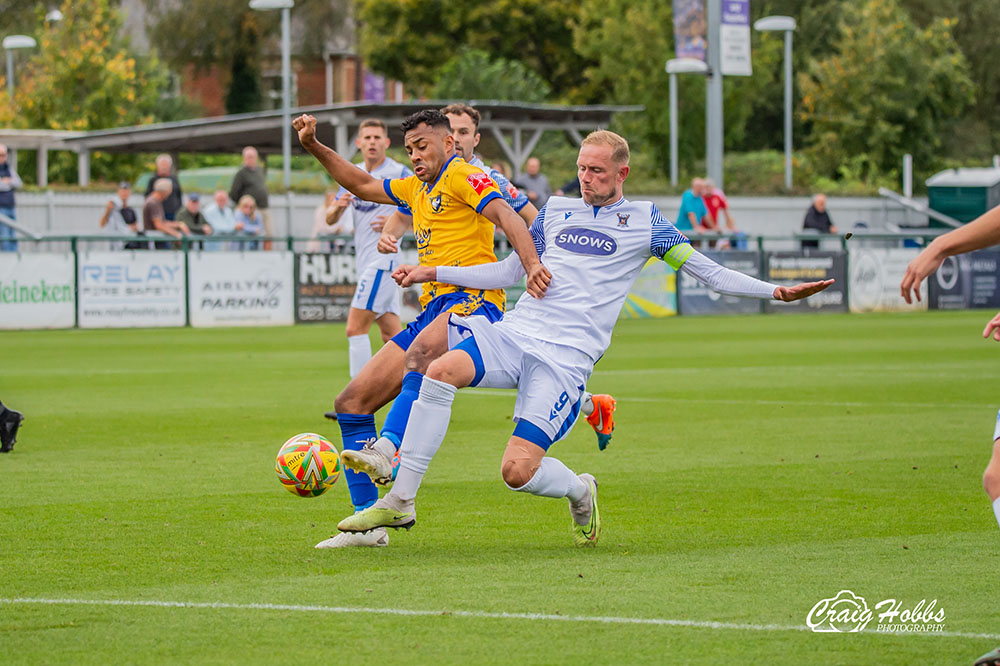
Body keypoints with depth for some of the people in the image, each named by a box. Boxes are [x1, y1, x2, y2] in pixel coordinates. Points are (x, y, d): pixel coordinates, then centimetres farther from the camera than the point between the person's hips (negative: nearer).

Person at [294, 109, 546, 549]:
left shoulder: (461, 175, 1)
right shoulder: (417, 188, 27)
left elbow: (505, 216, -15)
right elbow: (363, 186, 39)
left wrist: (531, 263, -33)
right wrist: (315, 148, 27)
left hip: (471, 299, -9)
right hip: (433, 312, 9)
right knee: (351, 403, 3)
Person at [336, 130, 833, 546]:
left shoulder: (643, 220, 8)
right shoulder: (557, 210, 19)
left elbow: (709, 272, 8)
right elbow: (507, 272, 26)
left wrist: (776, 292, -4)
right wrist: (432, 273, 19)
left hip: (566, 358, -4)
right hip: (513, 333, 4)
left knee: (518, 471, -19)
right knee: (442, 371, -28)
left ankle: (579, 491, 17)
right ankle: (400, 502, -22)